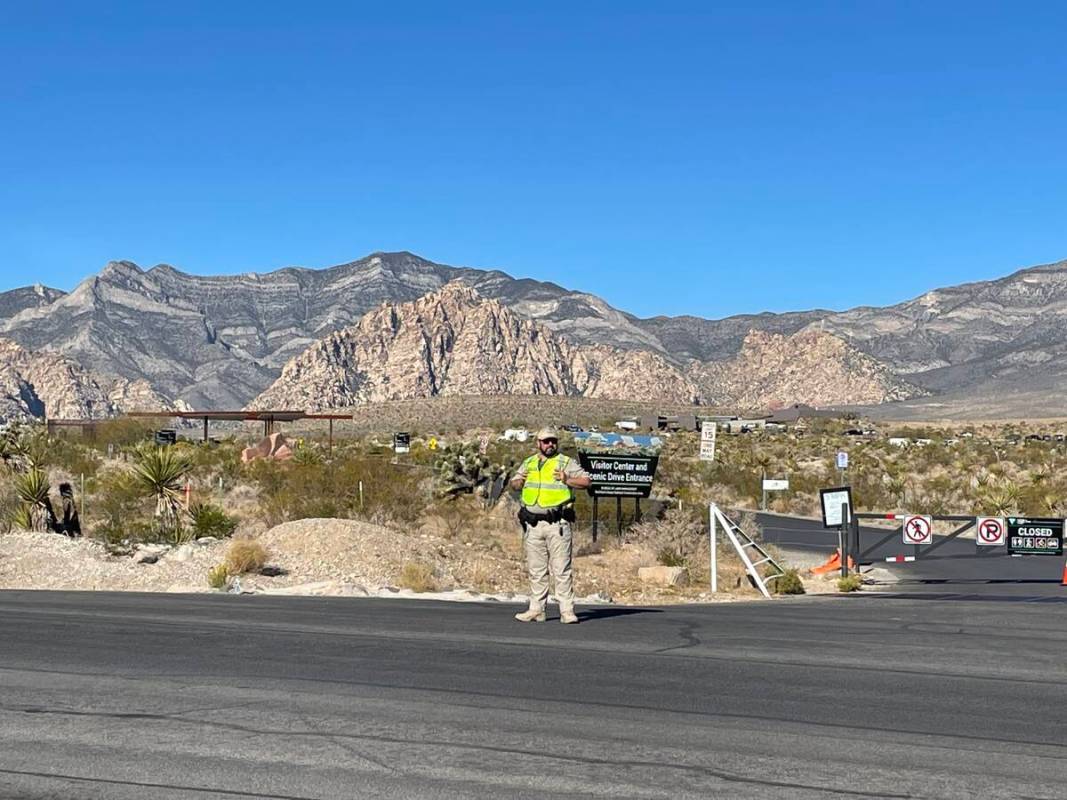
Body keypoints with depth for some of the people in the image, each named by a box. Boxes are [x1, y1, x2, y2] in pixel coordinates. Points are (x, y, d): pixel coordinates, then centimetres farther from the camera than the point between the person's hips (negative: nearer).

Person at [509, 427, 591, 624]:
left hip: (557, 524, -4)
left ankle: (567, 611, -4)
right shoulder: (528, 463, 16)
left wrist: (567, 480, -17)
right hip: (532, 525, 4)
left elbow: (586, 480, -2)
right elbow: (513, 484, 22)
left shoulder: (566, 462, 3)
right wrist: (519, 481, -1)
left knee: (561, 570, -6)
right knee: (536, 571, 9)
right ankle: (536, 610, 15)